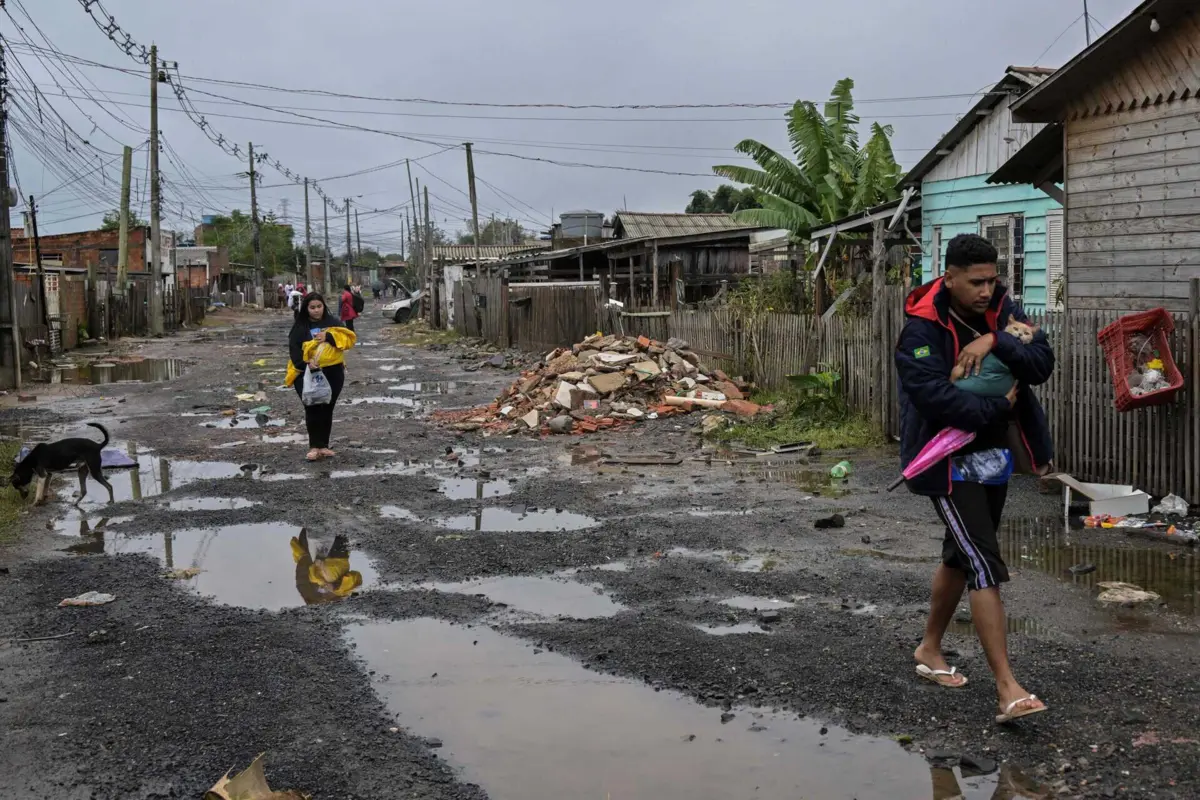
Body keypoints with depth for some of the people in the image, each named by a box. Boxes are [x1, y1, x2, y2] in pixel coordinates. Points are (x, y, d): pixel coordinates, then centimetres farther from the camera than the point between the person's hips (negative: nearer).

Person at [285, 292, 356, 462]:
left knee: (327, 410, 8)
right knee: (312, 410, -7)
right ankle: (314, 446, -1)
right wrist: (306, 363, -24)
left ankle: (323, 445, 16)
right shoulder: (300, 327, 1)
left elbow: (349, 338, -6)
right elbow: (294, 349, -8)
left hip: (332, 373, 2)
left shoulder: (333, 322, 6)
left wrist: (329, 337, -19)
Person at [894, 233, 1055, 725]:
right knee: (985, 566, -13)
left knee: (962, 554, 19)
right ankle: (1007, 688, -11)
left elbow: (1043, 365, -10)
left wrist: (995, 340, -27)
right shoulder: (922, 327, -19)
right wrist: (1000, 409, -17)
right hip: (949, 461, -7)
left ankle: (930, 650, 38)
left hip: (992, 455, 7)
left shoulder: (1002, 310, 0)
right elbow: (935, 398, -28)